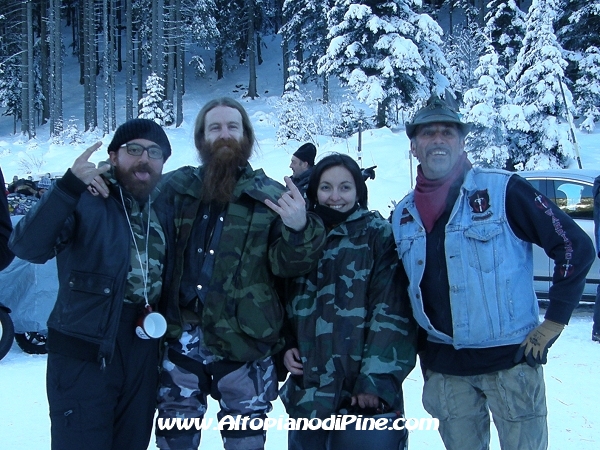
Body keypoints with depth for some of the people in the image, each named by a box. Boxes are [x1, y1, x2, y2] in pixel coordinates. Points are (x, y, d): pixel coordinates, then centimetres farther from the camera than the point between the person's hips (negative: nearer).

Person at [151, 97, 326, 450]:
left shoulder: (270, 196, 1)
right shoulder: (174, 188, 5)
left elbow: (286, 264, -5)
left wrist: (298, 229, -24)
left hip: (245, 342, -1)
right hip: (180, 338, 1)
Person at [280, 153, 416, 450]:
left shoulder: (378, 234, -4)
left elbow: (392, 312, -11)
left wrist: (377, 379, -17)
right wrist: (286, 346, 2)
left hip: (363, 390, -4)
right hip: (308, 388, 4)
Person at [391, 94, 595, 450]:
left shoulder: (502, 190, -8)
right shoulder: (402, 216, 7)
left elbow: (576, 246, -7)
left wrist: (552, 325, -7)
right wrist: (423, 350, 12)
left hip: (511, 358, -4)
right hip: (444, 368, 4)